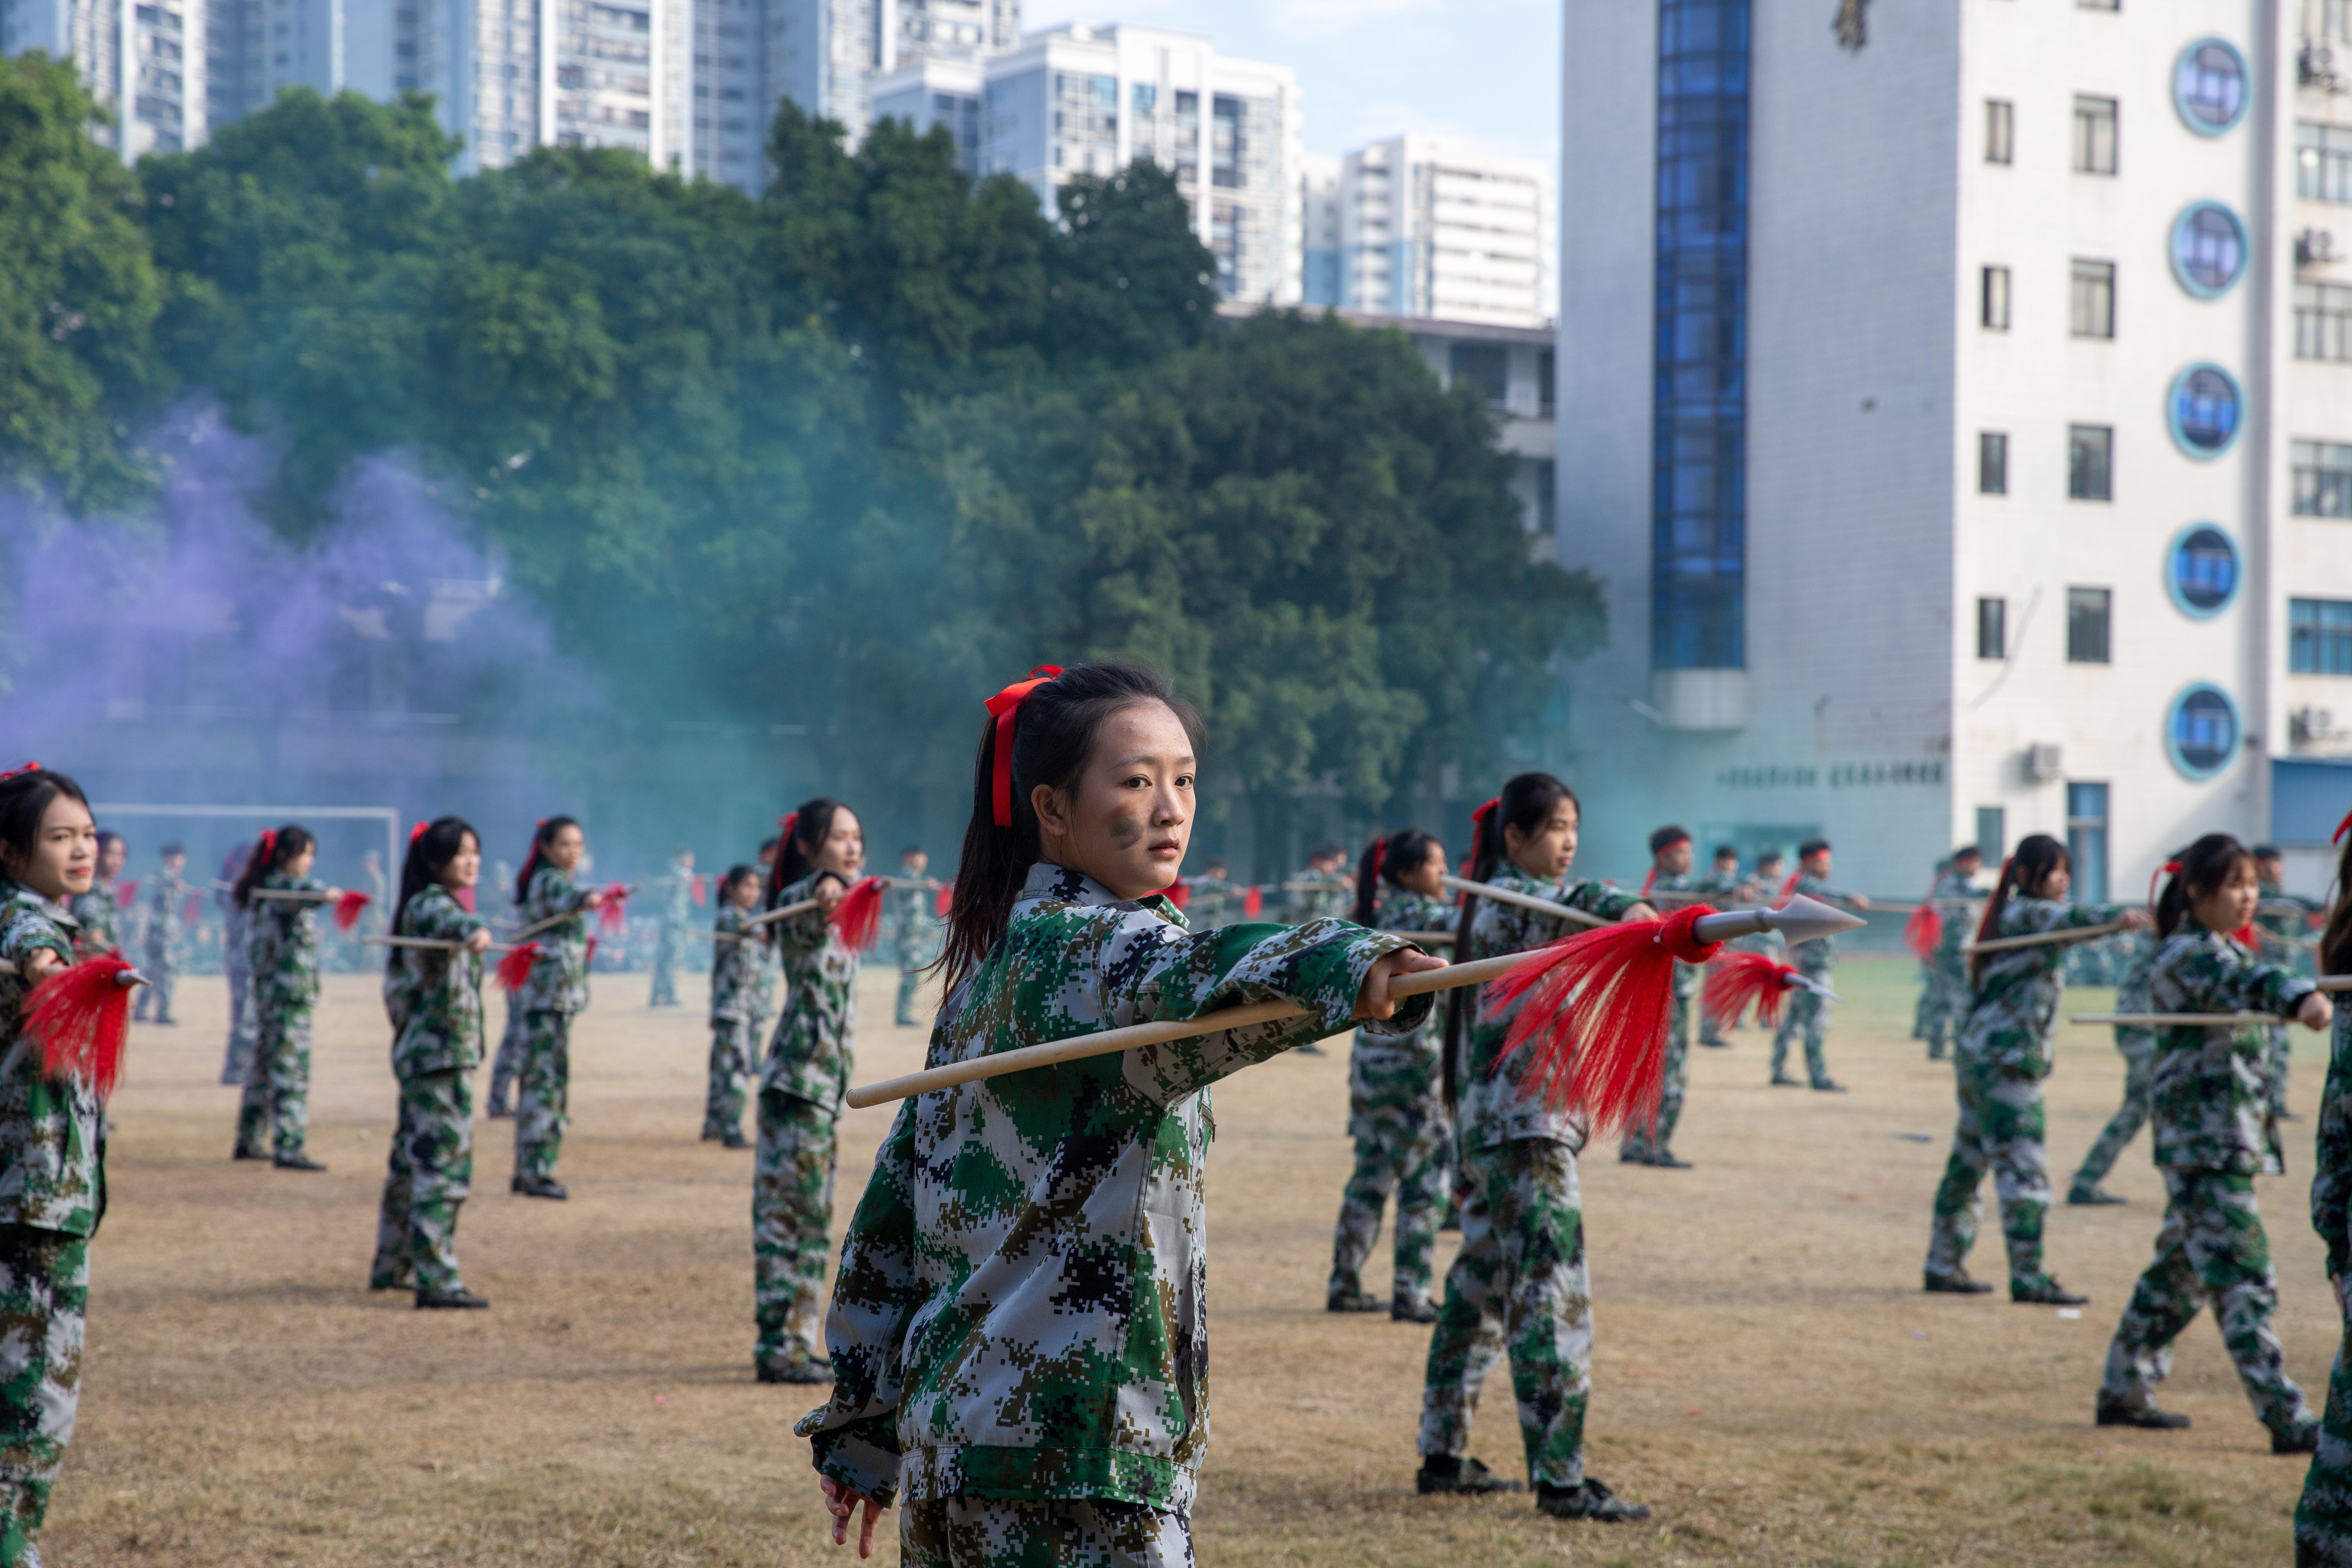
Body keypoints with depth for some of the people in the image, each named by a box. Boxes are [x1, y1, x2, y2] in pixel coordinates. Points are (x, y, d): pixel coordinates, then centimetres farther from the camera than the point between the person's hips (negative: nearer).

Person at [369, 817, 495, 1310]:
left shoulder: (426, 906, 16)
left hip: (420, 1051, 11)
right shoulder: (432, 904, -14)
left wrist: (473, 936, 60)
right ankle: (438, 1283, -18)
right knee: (444, 1164, -14)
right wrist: (476, 931, -60)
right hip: (440, 1052, -11)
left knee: (413, 1158, 18)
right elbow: (449, 923, -39)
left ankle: (392, 1266, 29)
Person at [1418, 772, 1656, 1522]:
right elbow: (1574, 901, -31)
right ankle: (1561, 1481, -13)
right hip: (1525, 1125, -11)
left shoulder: (1493, 902, 18)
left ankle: (1443, 1455, 22)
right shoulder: (1515, 896, -11)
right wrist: (1632, 908, -50)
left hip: (1485, 1123, 11)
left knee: (1480, 1289, 15)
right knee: (1552, 1293, -12)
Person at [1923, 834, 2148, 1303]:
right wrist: (2118, 915, -48)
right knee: (2023, 1167, -10)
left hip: (1978, 1052, 10)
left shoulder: (2017, 914, 17)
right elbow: (2067, 919, -31)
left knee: (1968, 1161, 14)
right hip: (2005, 1058, -10)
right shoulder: (2025, 914, -13)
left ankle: (1944, 1266, 21)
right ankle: (2028, 1278, -11)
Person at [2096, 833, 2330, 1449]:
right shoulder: (2188, 955, -17)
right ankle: (2288, 1421, -13)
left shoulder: (2226, 949, 14)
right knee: (2244, 1283, -11)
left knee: (2181, 1272, 16)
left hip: (2230, 1143, 10)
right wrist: (2299, 997, -55)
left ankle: (2123, 1391, 25)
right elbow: (2240, 982, -38)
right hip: (2203, 1148, -10)